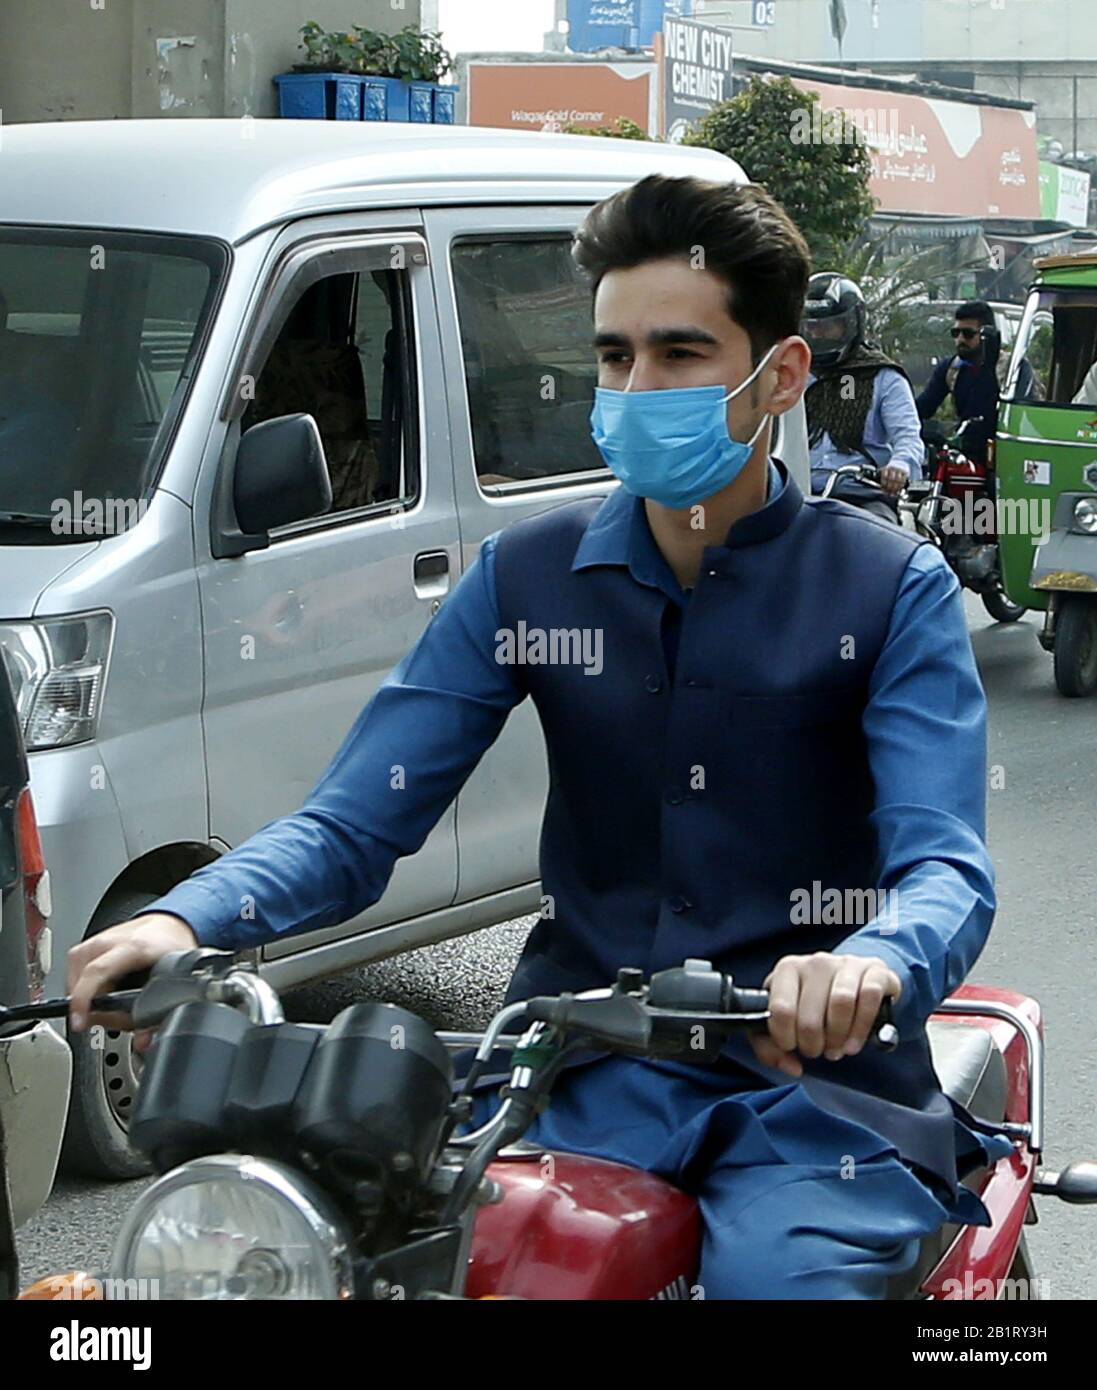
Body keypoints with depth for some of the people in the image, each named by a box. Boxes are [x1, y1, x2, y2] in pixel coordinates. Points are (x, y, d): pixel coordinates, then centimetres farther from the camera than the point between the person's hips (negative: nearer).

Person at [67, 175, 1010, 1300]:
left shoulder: (891, 589, 0)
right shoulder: (526, 577, 8)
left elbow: (945, 866, -13)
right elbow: (352, 822, 1)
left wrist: (877, 965, -37)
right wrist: (184, 919, -19)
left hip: (812, 1077, -2)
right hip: (578, 1068, 2)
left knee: (775, 1275, -28)